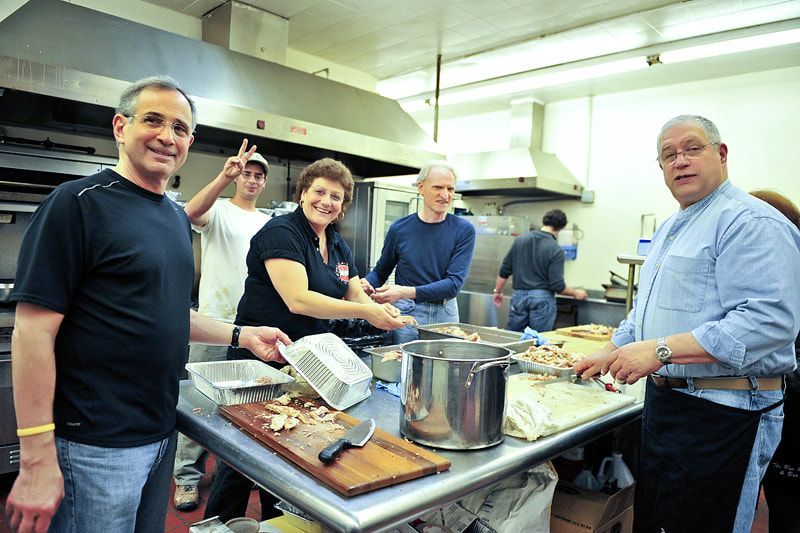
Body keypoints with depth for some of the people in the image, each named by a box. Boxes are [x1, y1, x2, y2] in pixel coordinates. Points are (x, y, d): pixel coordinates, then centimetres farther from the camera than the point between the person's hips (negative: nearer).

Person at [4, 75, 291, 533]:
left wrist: (243, 335, 6)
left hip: (162, 433, 8)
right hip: (96, 446, -7)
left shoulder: (177, 217, 9)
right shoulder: (78, 203, -14)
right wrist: (37, 461, -20)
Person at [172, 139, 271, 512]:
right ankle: (187, 475, 16)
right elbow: (192, 212, -27)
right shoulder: (219, 210, -3)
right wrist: (223, 178, -42)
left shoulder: (269, 223, 13)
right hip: (215, 321, -5)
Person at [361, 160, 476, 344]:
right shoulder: (399, 228, -2)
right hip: (406, 314, 0)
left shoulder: (464, 230, -6)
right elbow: (380, 271, 10)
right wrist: (366, 284, -14)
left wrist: (406, 292, -26)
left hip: (445, 314, 0)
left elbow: (454, 282, -15)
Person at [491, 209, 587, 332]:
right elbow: (557, 285, -12)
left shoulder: (519, 240, 2)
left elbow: (504, 271, 5)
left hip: (519, 295, 4)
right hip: (542, 299, -3)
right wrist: (575, 293, 5)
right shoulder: (556, 250, -11)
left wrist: (497, 291, 18)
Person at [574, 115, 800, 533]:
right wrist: (609, 354, 21)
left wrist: (661, 350, -30)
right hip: (663, 400, 9)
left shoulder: (750, 222, -15)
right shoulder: (670, 229, 16)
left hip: (721, 415, -9)